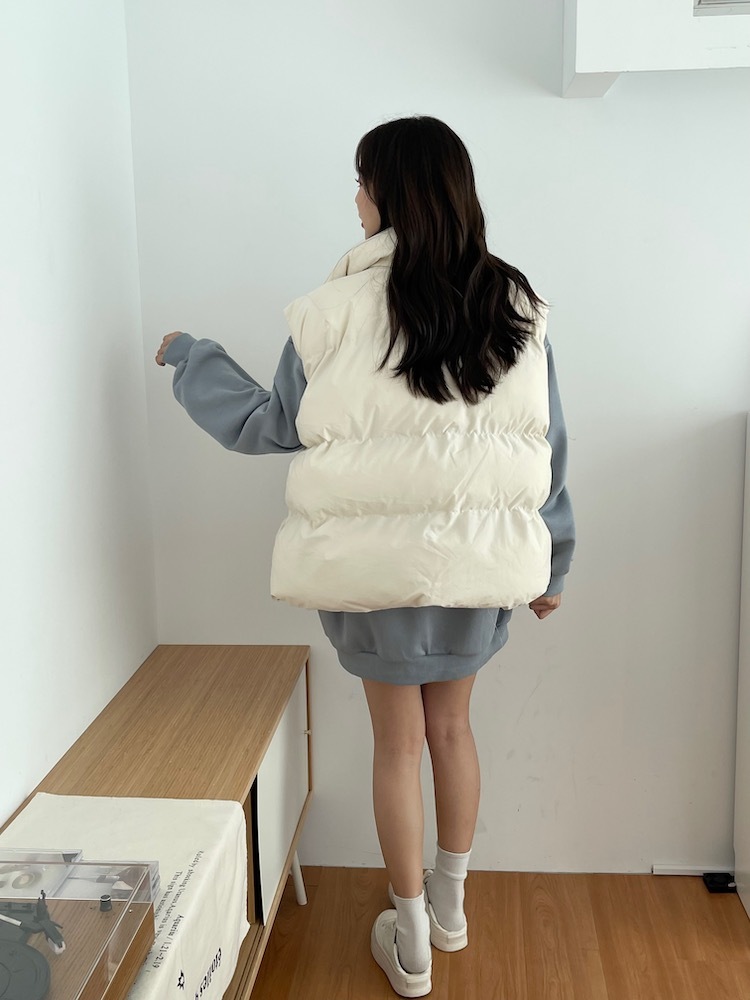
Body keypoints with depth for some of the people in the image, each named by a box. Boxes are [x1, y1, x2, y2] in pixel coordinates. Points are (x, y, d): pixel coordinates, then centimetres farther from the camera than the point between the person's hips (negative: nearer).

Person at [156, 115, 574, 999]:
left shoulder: (338, 308, -13)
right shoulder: (516, 307, -3)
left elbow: (271, 425, -2)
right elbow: (547, 449, 2)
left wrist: (191, 356, 14)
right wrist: (550, 563, 13)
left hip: (378, 563, -3)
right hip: (481, 562, 3)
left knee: (397, 741, 13)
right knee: (451, 726, 22)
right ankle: (450, 907, 39)